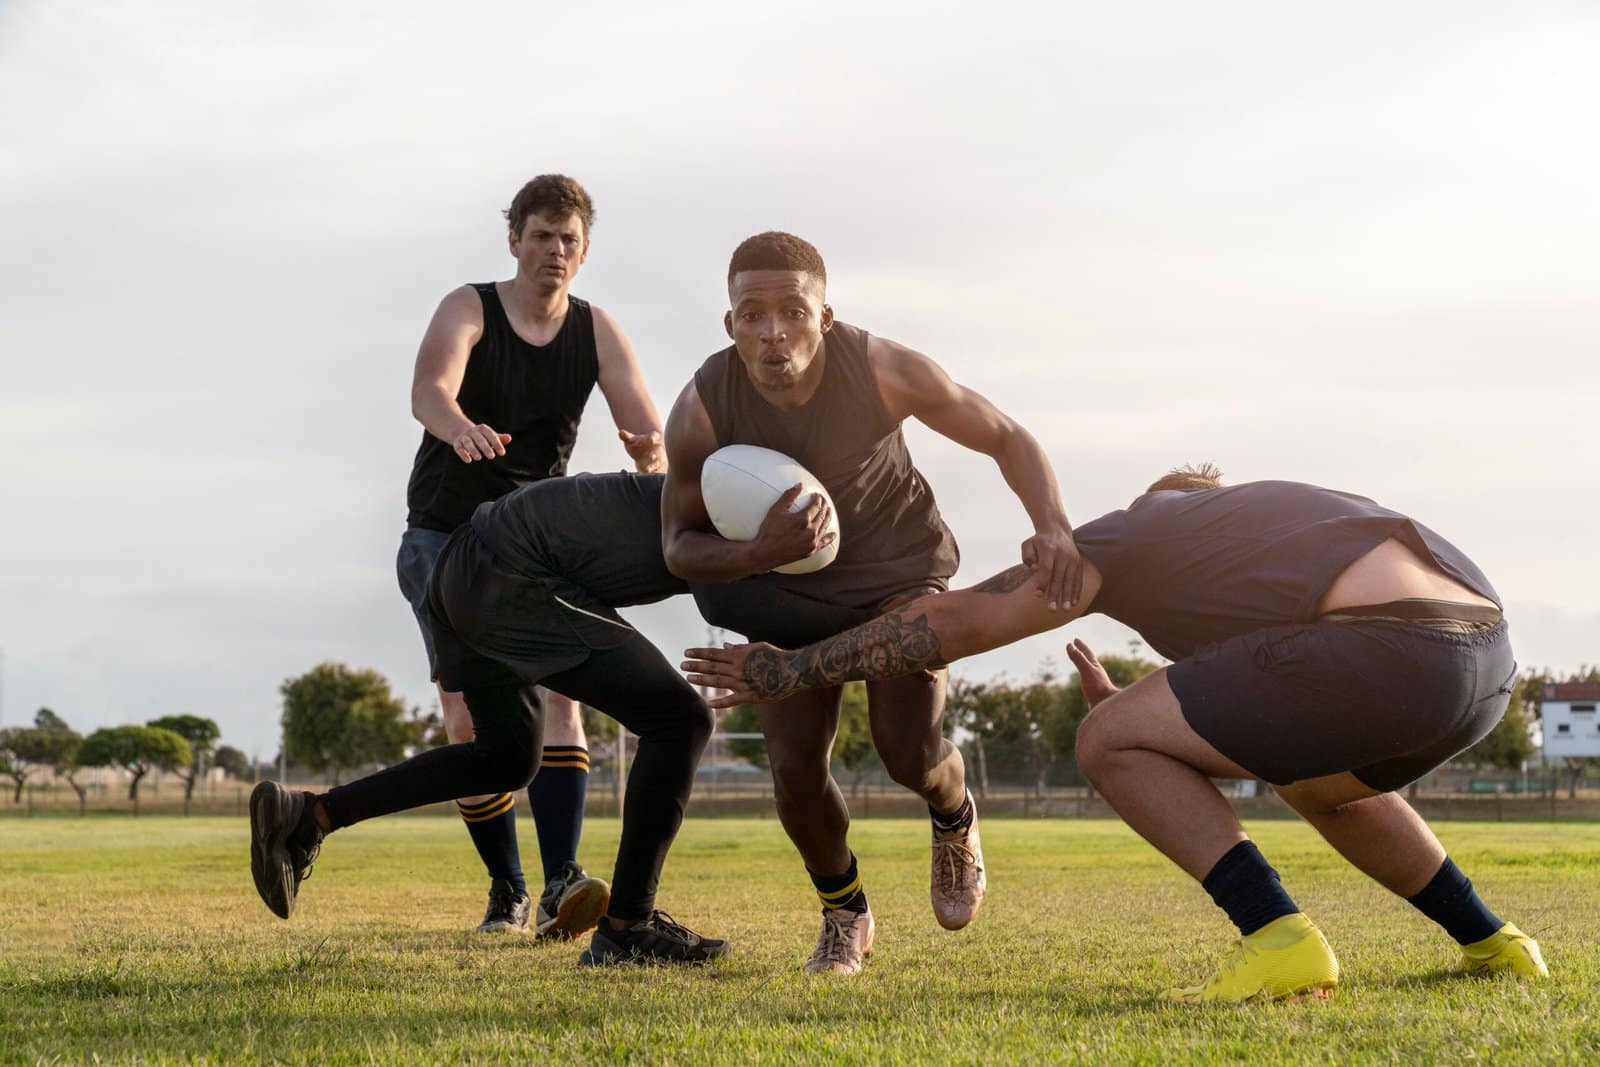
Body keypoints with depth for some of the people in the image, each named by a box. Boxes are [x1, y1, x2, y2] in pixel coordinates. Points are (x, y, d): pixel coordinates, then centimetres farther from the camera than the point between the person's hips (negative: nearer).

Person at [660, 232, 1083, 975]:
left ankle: (954, 821, 24)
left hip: (899, 571, -1)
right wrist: (762, 552, -38)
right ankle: (843, 913, 17)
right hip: (790, 593, 1)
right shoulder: (701, 410, -27)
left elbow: (1008, 440, -17)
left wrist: (1053, 527, -36)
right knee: (795, 764, -13)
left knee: (910, 752, -16)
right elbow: (679, 547, -16)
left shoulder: (884, 371, -29)